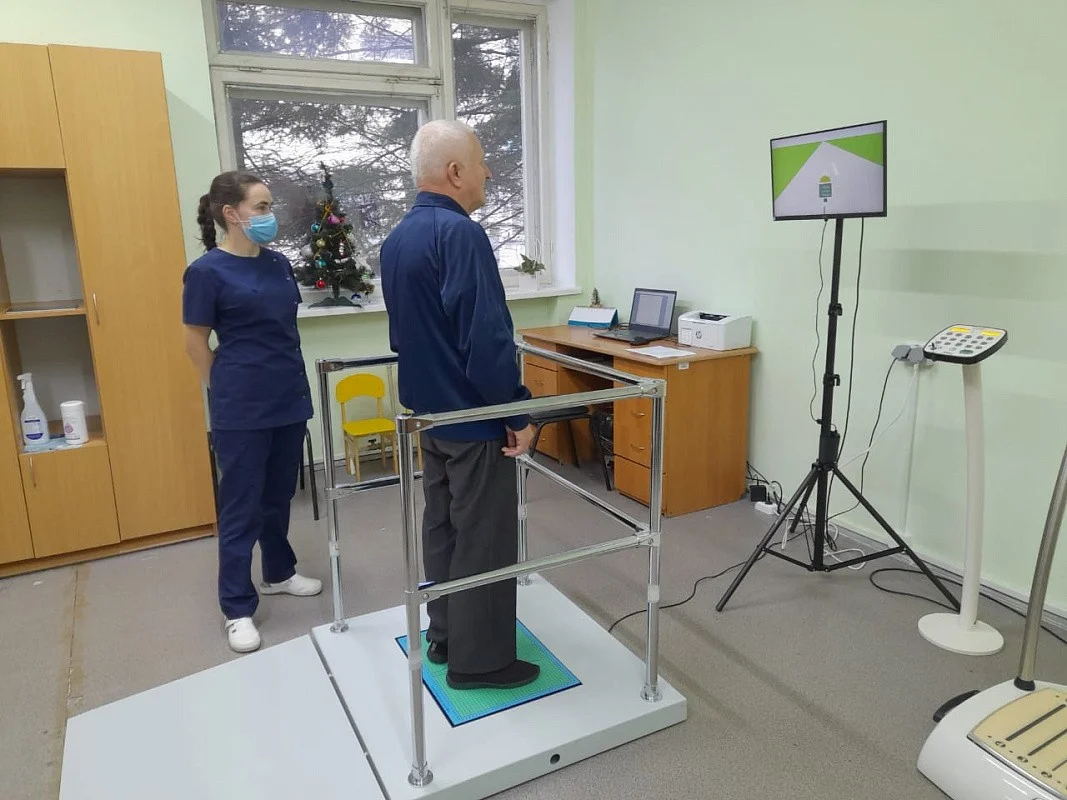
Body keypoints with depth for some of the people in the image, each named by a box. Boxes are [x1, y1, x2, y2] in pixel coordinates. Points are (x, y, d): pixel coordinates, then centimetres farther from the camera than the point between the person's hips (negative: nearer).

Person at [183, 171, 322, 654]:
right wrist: (230, 393, -1)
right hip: (241, 410, -6)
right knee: (241, 507, 3)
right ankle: (237, 609, 15)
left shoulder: (278, 264, 6)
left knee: (279, 496, 18)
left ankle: (279, 573, 37)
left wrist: (287, 380, 14)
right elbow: (196, 344, -6)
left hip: (289, 399, 6)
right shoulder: (208, 271, -11)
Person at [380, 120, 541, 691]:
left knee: (441, 527, 18)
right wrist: (518, 413, -17)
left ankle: (445, 638, 31)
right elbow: (488, 338, -26)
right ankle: (479, 660, 16)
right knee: (484, 540, 3)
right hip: (474, 416, -9)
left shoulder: (396, 240, 10)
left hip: (429, 411, 9)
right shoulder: (460, 233, -21)